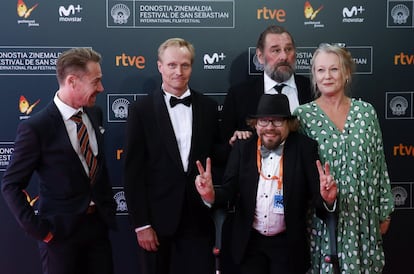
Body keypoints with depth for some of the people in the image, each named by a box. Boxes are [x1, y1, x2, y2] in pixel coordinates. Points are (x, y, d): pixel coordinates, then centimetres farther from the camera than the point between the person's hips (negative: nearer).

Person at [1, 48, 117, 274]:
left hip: (98, 223, 5)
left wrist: (108, 206, 11)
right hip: (60, 232, -5)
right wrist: (38, 230, -13)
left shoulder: (94, 113, 2)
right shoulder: (35, 127, -16)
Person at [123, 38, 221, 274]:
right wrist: (141, 223, -9)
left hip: (199, 218, 2)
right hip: (158, 219, -2)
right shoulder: (142, 110, -4)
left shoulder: (208, 107, 5)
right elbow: (133, 172, -6)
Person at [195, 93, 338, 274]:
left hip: (288, 244, -1)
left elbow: (317, 194, -13)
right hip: (249, 242, 1)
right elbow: (229, 189, -8)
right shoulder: (242, 147, -3)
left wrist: (326, 199, -35)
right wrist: (211, 195, -28)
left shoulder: (305, 148, -8)